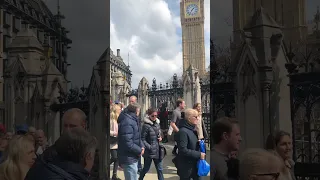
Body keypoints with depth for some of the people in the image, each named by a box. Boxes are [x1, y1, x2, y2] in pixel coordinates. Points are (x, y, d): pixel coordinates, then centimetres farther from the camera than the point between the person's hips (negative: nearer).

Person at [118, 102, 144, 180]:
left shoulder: (134, 120, 10)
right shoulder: (127, 123, -24)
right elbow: (128, 143, -29)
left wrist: (142, 146, 0)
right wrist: (139, 150, -17)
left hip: (133, 157, 11)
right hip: (129, 159, -11)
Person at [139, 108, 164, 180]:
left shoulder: (157, 123, 5)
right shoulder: (146, 125, -15)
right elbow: (142, 139, -15)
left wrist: (160, 138, 0)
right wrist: (149, 147, -23)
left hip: (157, 150, 6)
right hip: (149, 151, -6)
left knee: (160, 169, 10)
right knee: (146, 168, 10)